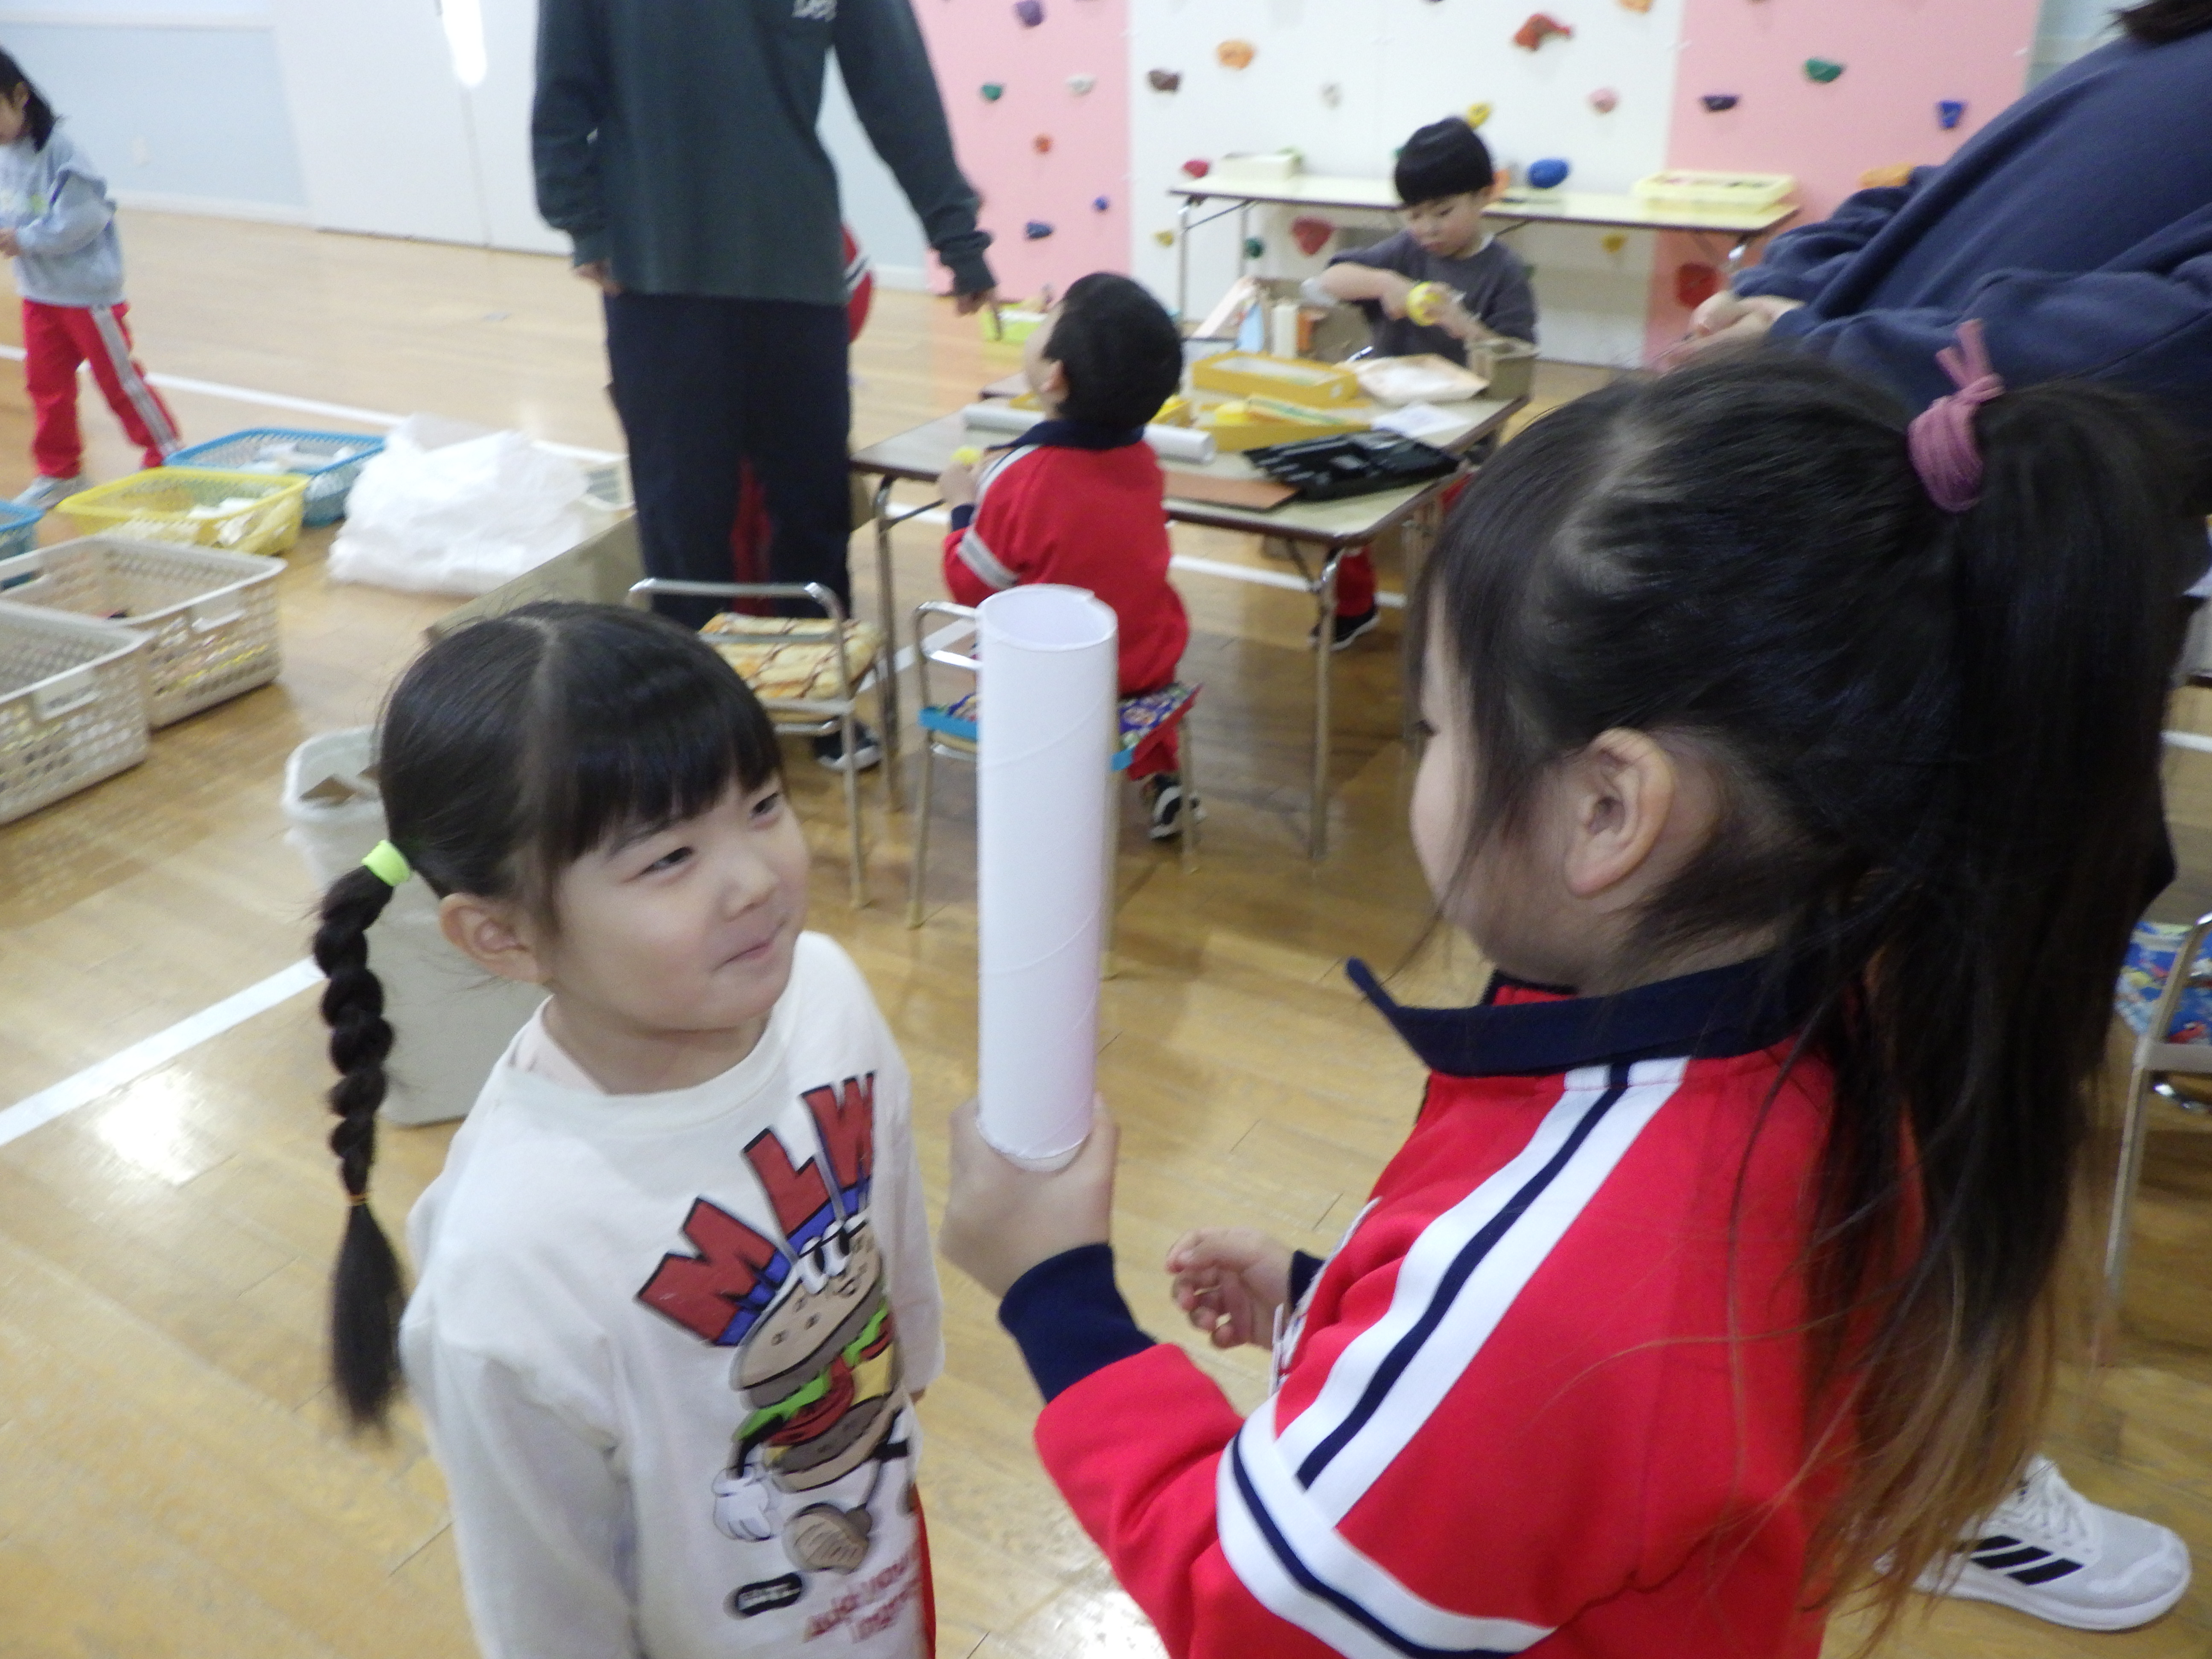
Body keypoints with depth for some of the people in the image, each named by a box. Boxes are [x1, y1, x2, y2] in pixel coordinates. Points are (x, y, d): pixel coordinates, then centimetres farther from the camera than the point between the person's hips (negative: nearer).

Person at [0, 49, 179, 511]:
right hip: (39, 293, 8)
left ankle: (169, 459, 17)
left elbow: (84, 217, -22)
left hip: (87, 290, -8)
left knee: (120, 379, 2)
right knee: (46, 384, 11)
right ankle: (58, 473, 22)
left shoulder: (56, 149, -19)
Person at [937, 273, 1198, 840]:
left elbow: (972, 586, -13)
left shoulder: (1019, 479, -24)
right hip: (1150, 659, 5)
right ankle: (1157, 770, 29)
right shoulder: (1141, 456, -6)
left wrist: (964, 507, 1)